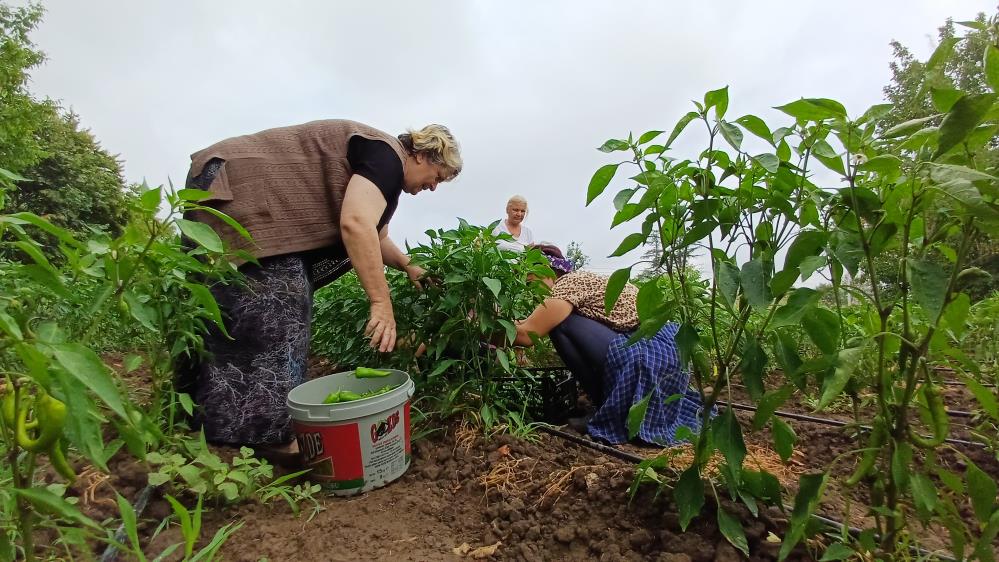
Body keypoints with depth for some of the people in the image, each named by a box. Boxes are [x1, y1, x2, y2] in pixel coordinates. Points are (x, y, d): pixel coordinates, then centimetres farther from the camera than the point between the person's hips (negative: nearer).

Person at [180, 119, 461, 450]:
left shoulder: (379, 172, 16)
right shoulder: (386, 156, -15)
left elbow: (377, 239, 25)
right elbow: (355, 224, -31)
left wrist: (409, 267, 11)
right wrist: (382, 303, -32)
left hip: (267, 209, 10)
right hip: (238, 194, -10)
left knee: (285, 318, 7)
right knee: (267, 316, -15)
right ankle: (263, 431, -9)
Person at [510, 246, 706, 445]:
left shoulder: (568, 283, -12)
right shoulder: (577, 280, 15)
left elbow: (527, 334, -16)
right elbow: (532, 325, 16)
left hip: (650, 354, -9)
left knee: (561, 325, -15)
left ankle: (615, 414, -5)